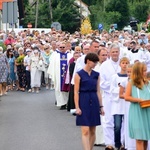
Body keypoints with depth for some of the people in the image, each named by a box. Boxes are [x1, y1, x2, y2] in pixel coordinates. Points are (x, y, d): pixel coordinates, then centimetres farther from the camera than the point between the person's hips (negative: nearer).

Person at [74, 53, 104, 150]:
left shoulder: (96, 75, 9)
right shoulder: (79, 74, -5)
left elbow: (98, 91, 12)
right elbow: (76, 92, -6)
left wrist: (101, 106, 9)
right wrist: (77, 107, -12)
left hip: (94, 102, 5)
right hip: (84, 102, -5)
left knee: (93, 131, 9)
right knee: (85, 131, -9)